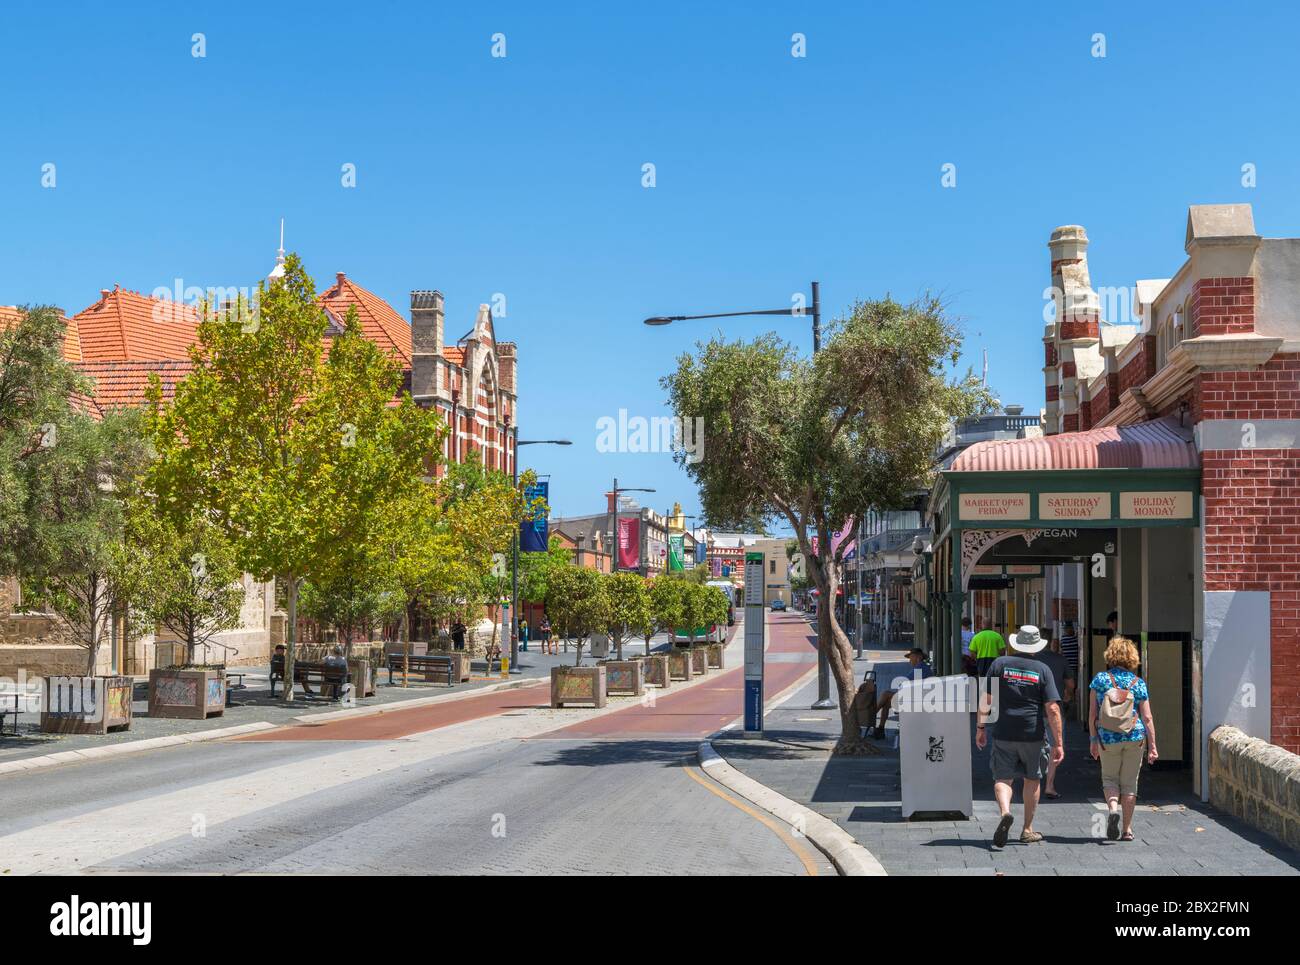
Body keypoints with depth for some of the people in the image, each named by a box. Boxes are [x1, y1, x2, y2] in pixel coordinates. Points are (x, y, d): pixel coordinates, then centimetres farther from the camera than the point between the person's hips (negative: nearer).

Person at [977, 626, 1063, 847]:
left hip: (1003, 734, 0)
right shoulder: (1042, 670, -2)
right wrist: (1058, 743, -5)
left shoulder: (999, 664, 0)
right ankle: (1028, 830, 22)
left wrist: (981, 727, 9)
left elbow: (985, 700, -2)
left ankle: (1005, 812, -24)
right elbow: (1052, 709, -8)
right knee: (1032, 780, 16)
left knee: (1003, 779, 5)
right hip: (1033, 735, 0)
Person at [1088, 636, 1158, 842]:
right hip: (1135, 739, 0)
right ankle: (1127, 830, 13)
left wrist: (1093, 739, 6)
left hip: (1107, 739, 0)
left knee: (1109, 778, 16)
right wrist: (1152, 745, 4)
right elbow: (1147, 718, -2)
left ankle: (1112, 808, -13)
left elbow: (1092, 713, -2)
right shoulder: (1138, 683, -1)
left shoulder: (1100, 679, -2)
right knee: (1129, 782, 10)